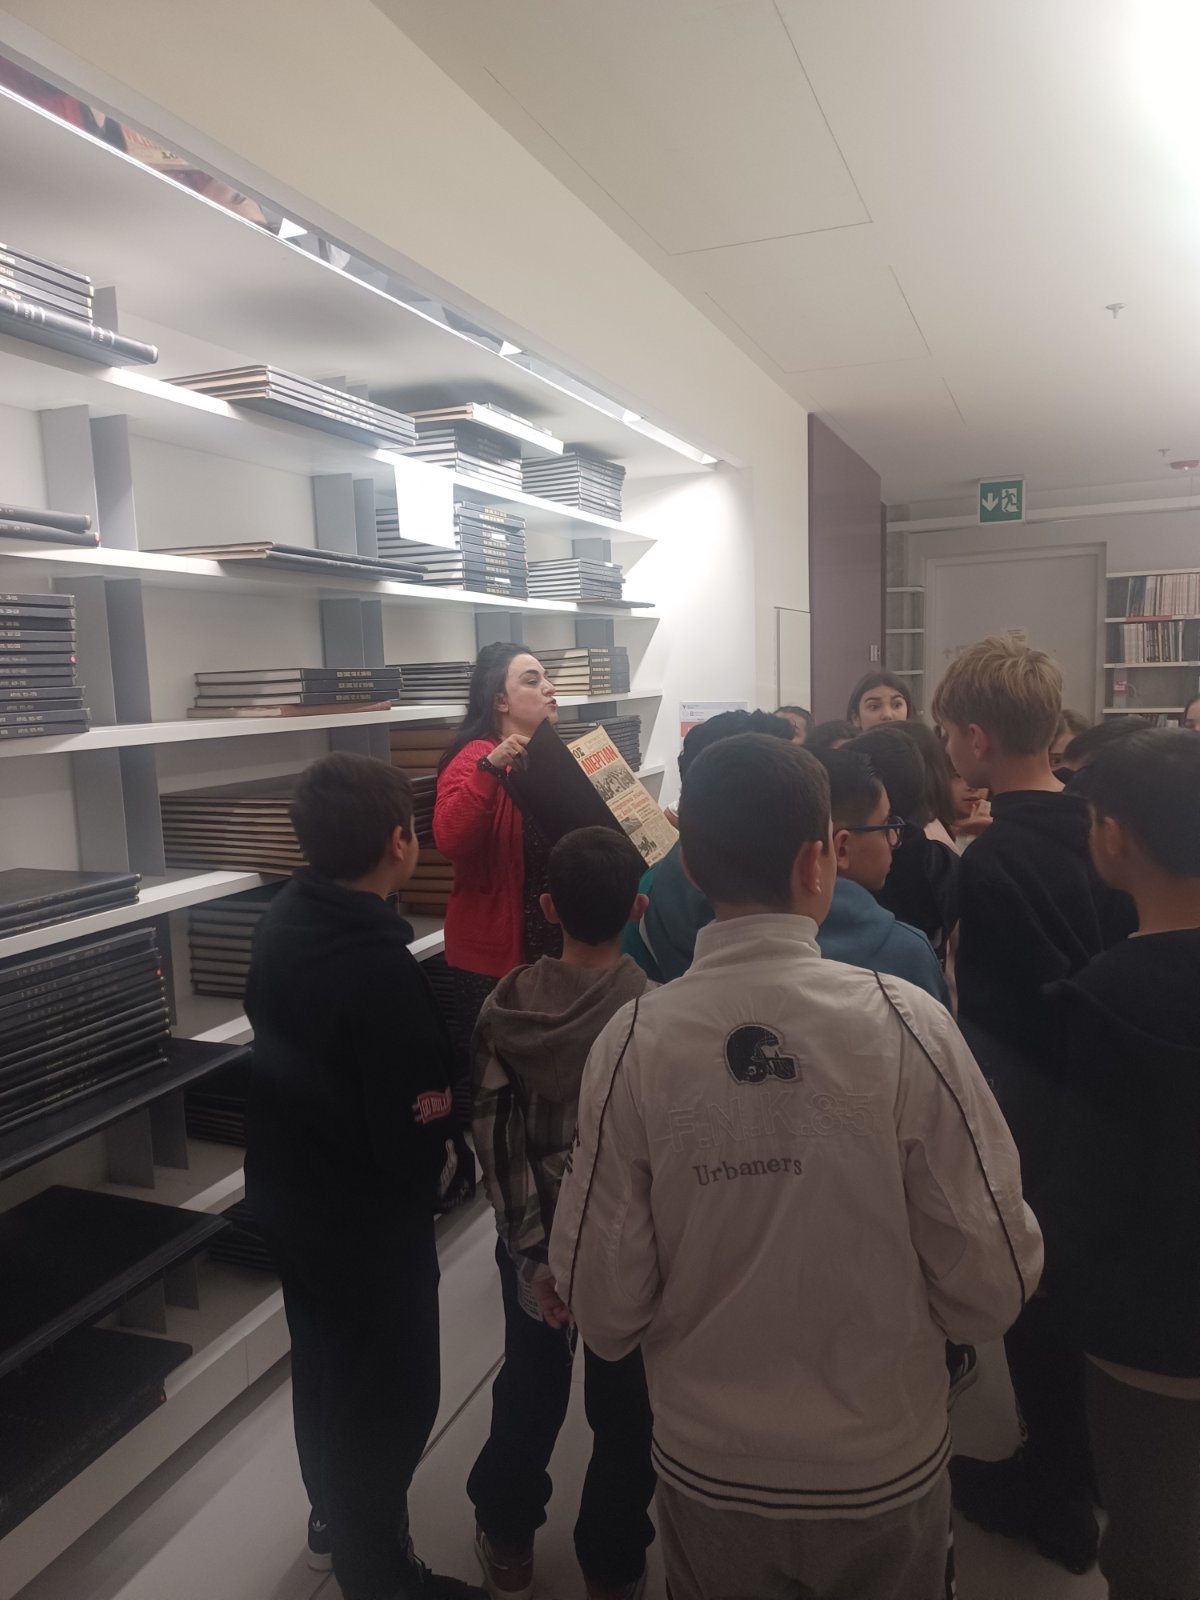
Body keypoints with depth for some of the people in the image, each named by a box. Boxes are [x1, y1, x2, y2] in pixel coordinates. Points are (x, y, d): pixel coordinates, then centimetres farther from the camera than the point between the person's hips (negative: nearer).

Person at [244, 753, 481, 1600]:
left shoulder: (285, 919, -5)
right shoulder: (381, 968, -33)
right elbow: (414, 1136, -29)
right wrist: (465, 1169, -6)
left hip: (291, 1190, 9)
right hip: (368, 1214, -9)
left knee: (325, 1364, 27)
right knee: (393, 1393, 13)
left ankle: (334, 1521, 49)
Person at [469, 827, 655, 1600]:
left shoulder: (507, 1004, -12)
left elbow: (495, 1134, -12)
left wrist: (533, 1250, -8)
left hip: (538, 1240, 3)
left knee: (528, 1390, 24)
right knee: (624, 1407, 20)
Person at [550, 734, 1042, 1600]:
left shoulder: (634, 1040, -20)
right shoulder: (905, 1021, -22)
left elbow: (603, 1303, -13)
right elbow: (993, 1281, -15)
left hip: (707, 1467, 1)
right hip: (885, 1465, 0)